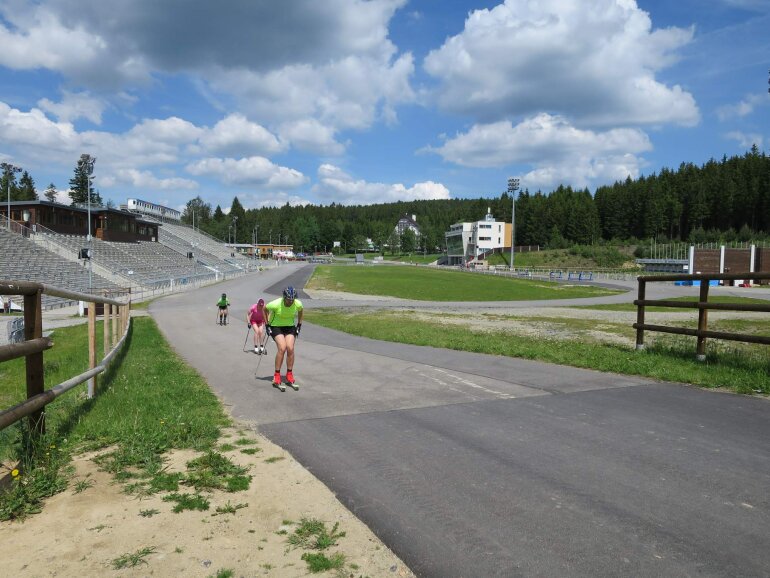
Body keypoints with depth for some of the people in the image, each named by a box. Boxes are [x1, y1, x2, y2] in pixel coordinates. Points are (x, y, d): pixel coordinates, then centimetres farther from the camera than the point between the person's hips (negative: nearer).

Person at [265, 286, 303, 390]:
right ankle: (276, 378, -14)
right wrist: (267, 324, -5)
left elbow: (300, 311, 8)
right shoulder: (276, 304, -27)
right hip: (276, 326, -3)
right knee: (282, 348, -22)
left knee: (290, 348, -15)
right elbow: (264, 308, -6)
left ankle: (289, 377, 0)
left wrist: (299, 324, 7)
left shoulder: (298, 304, -18)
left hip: (290, 327, 3)